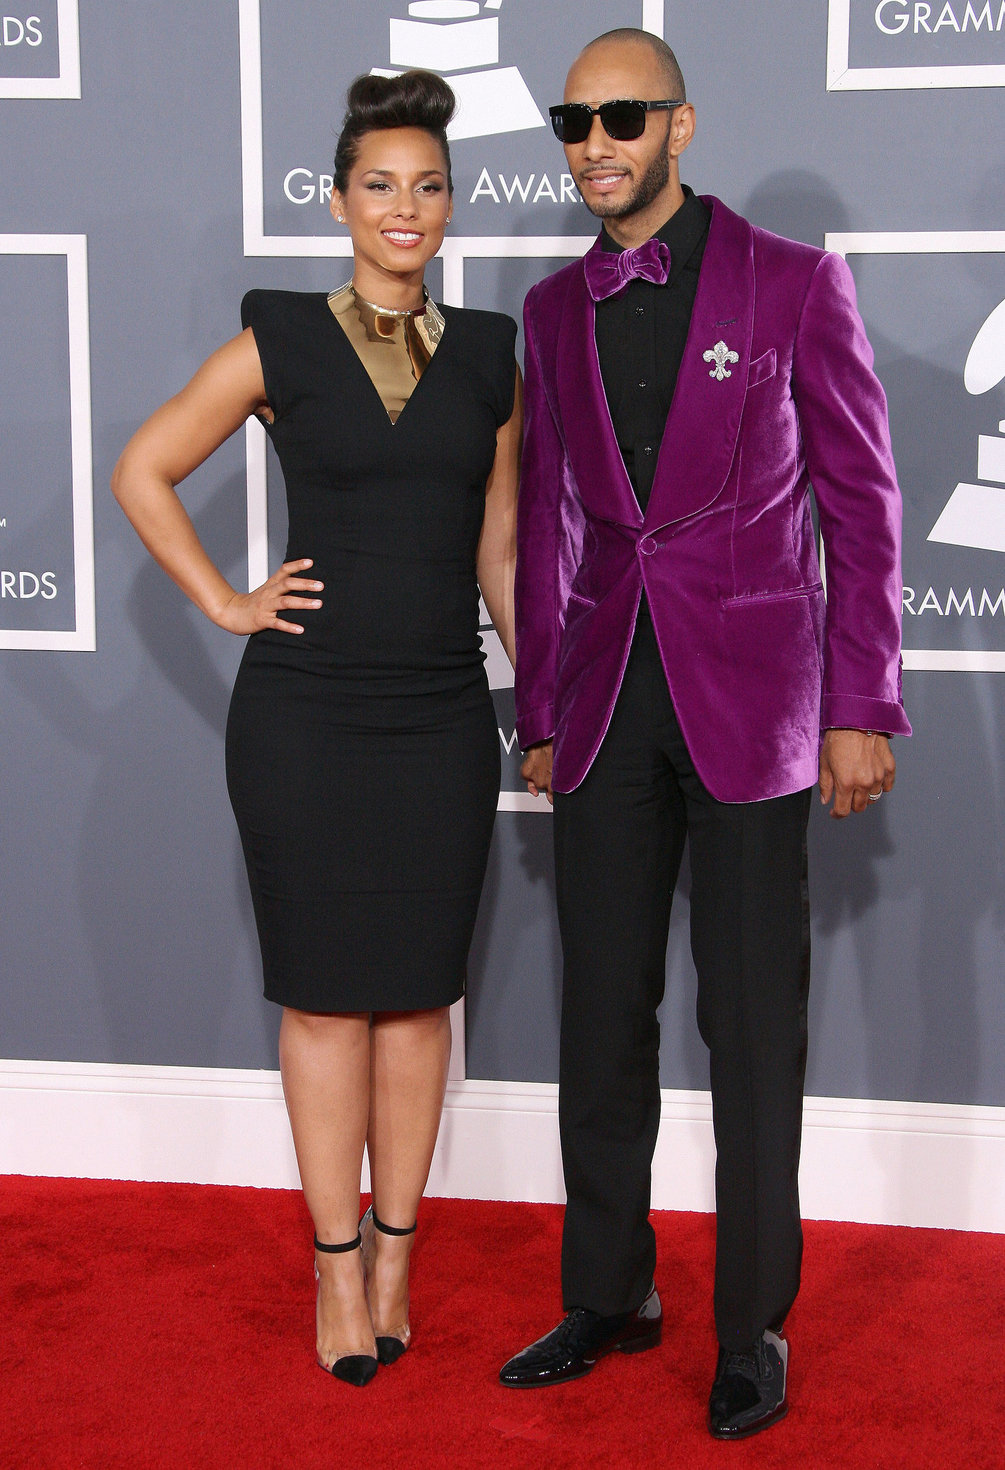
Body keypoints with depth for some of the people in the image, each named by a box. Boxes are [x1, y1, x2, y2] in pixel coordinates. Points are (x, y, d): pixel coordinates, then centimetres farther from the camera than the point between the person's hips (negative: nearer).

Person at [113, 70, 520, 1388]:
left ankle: (394, 1253, 20)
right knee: (325, 993, 3)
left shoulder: (488, 356, 9)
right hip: (306, 712, -2)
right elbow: (143, 472, 7)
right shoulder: (280, 344, 0)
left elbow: (498, 547, 13)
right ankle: (337, 1264, 16)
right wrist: (225, 603, 0)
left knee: (416, 992, 7)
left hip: (443, 713, 2)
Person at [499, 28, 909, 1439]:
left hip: (751, 694, -4)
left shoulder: (793, 283, -3)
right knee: (602, 1014, 10)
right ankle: (609, 1296, 26)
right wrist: (539, 714, 13)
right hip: (610, 700, 4)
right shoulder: (556, 309, 10)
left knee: (753, 1022, 2)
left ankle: (754, 1324, 18)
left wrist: (862, 710, -7)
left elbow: (861, 504, -3)